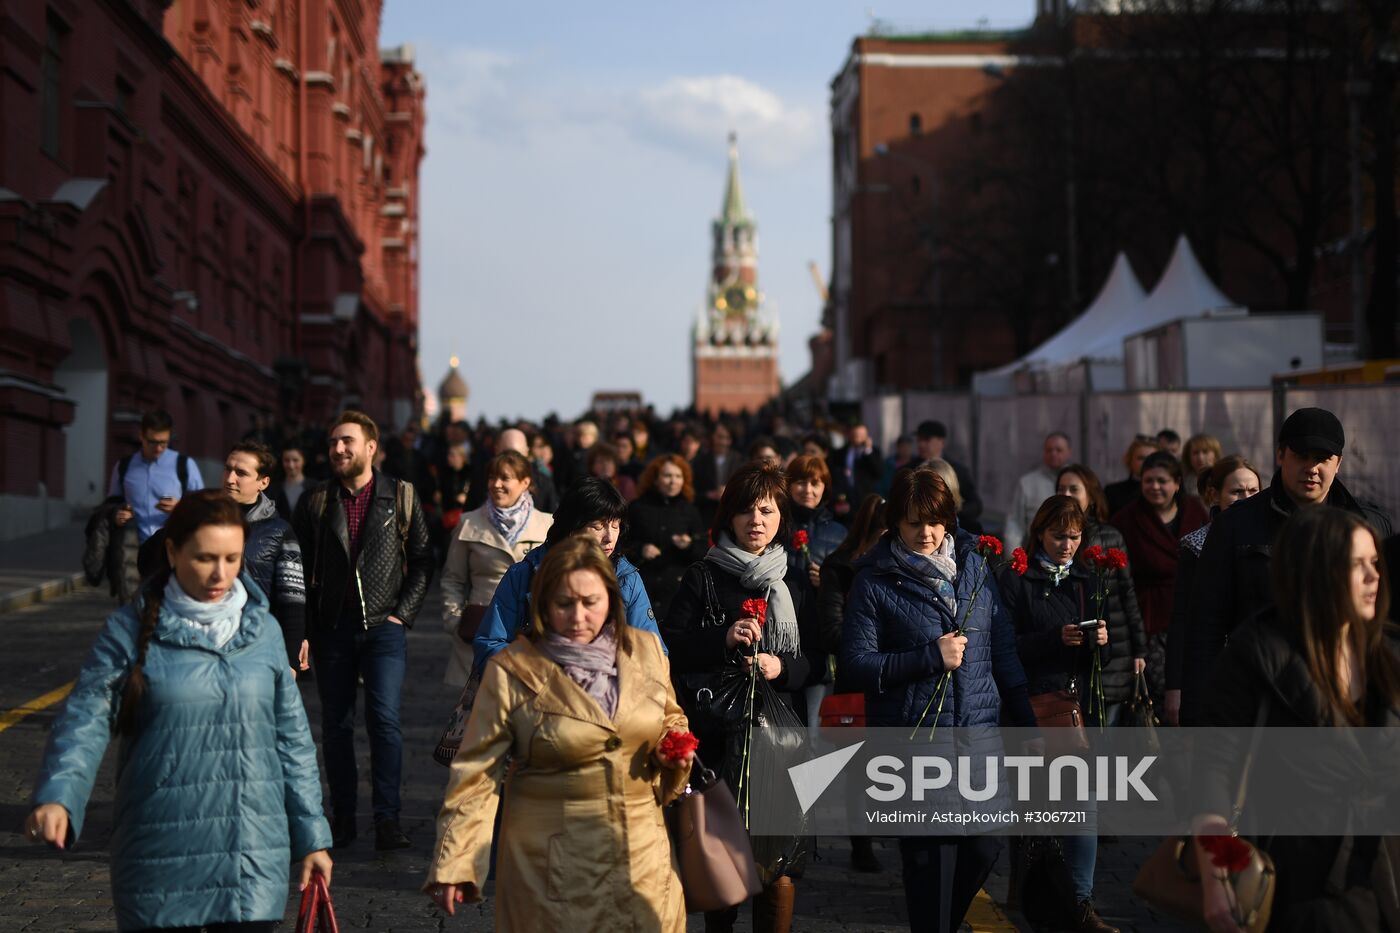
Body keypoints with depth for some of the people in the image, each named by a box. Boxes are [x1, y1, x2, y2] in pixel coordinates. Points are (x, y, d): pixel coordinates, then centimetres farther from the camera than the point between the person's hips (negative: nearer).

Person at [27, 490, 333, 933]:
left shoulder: (262, 630, 6)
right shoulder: (131, 630, -2)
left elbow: (291, 738, 11)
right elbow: (85, 720, -9)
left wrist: (311, 836, 11)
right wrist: (57, 797, -27)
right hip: (160, 861, -2)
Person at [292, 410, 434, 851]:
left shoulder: (401, 496, 3)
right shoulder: (315, 502, 6)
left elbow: (422, 561, 5)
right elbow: (301, 569, 7)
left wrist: (402, 613, -3)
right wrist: (304, 631, 1)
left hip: (384, 626, -2)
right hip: (332, 629, 2)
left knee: (384, 718, -12)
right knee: (336, 725, 6)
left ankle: (387, 819, -9)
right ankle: (342, 817, 16)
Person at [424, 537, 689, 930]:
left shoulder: (646, 650, 4)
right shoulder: (510, 672, -8)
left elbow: (670, 718, 21)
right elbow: (478, 773, -8)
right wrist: (453, 863, -13)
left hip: (642, 853, 4)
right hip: (553, 864, -4)